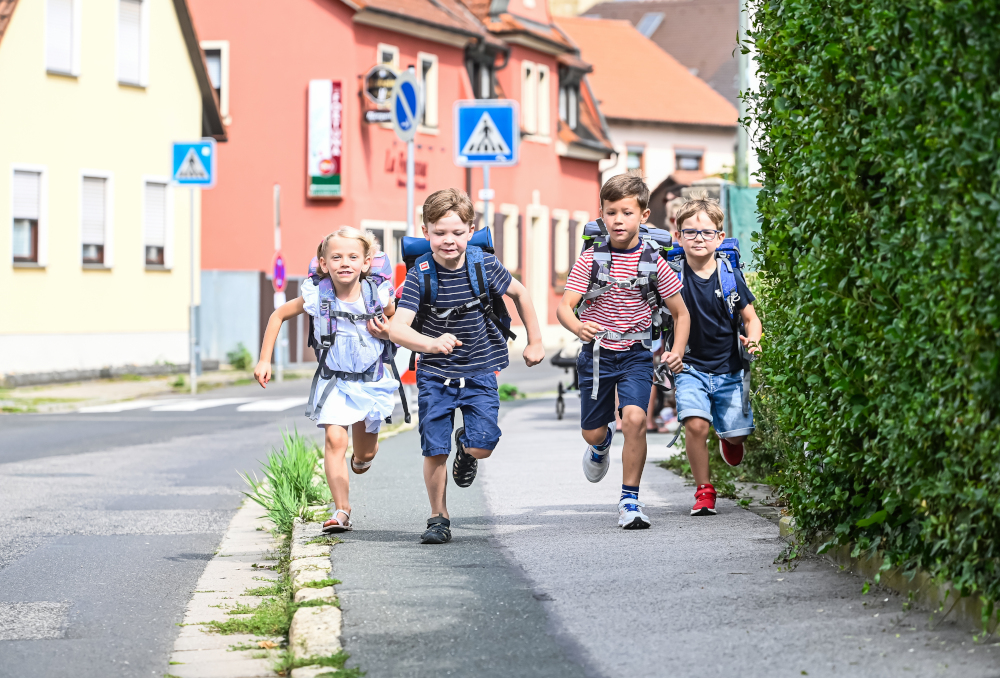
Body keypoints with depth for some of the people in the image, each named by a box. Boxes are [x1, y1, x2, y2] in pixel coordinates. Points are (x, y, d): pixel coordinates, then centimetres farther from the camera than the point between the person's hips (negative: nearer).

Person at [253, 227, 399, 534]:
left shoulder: (378, 295, -14)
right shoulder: (317, 296, -15)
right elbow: (278, 316, 0)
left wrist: (388, 332, -17)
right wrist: (264, 360, -3)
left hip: (370, 381, 1)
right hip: (333, 380, -1)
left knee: (365, 453, 14)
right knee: (334, 439, -21)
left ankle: (360, 459, 52)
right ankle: (342, 511, -21)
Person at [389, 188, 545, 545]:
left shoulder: (484, 265, -13)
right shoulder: (420, 275, -18)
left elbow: (519, 293, 7)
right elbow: (397, 328, -29)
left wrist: (535, 341, 11)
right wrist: (431, 344, -48)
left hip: (479, 371, 1)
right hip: (434, 373, -1)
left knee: (482, 446, -10)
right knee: (435, 450, -5)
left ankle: (466, 443, 28)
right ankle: (439, 518, 16)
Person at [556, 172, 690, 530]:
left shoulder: (653, 262, -6)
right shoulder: (590, 259, -6)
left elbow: (680, 313, 4)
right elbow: (564, 306, -12)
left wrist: (677, 350, -11)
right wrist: (578, 327, -34)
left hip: (636, 354, -1)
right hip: (597, 352, 1)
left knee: (634, 418, -23)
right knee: (592, 432, 11)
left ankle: (630, 499, -9)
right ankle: (603, 443, 52)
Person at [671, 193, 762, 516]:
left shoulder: (730, 274, -5)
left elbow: (751, 318, 3)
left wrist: (752, 339, -17)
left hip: (729, 368, 1)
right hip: (690, 367, -1)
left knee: (736, 433, 0)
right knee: (696, 425, -21)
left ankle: (729, 438, 40)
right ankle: (703, 490, -2)